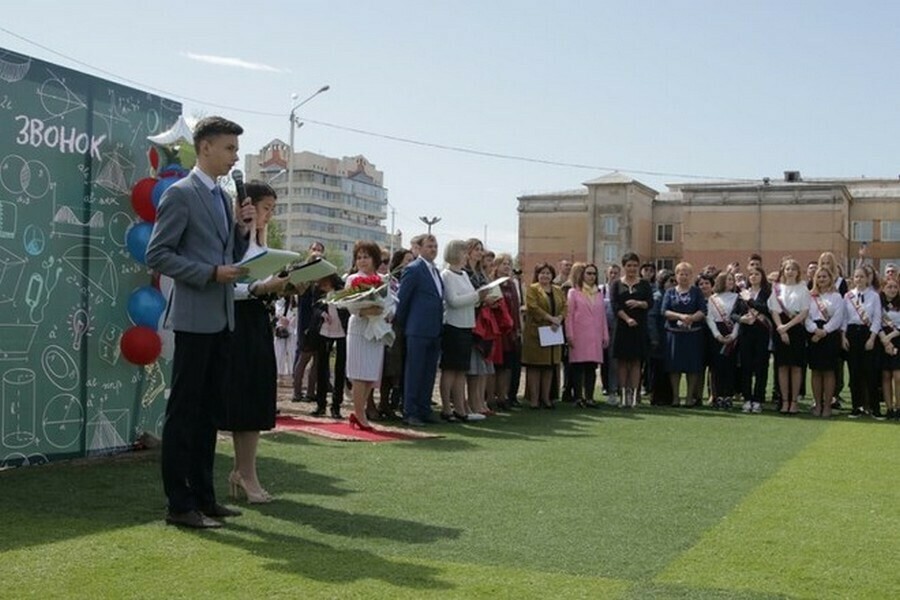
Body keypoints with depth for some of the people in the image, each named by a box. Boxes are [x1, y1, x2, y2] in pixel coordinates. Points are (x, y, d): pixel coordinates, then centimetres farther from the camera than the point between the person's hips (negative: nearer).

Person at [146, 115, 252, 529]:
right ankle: (179, 505, 4)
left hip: (221, 317, 8)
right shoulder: (181, 193, -8)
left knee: (209, 409, 12)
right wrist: (212, 273, -18)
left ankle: (203, 496, 20)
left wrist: (241, 229, 4)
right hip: (194, 317, -8)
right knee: (184, 411, -2)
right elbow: (157, 255, -14)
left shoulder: (221, 196, 17)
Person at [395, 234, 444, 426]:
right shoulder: (413, 269, -9)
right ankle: (410, 412, 3)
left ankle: (424, 410, 18)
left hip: (434, 331, 8)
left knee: (429, 373, 11)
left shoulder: (435, 271, 16)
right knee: (414, 372, -2)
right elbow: (402, 298, -8)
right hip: (418, 330, -8)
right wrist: (401, 324, -3)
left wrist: (440, 326, 14)